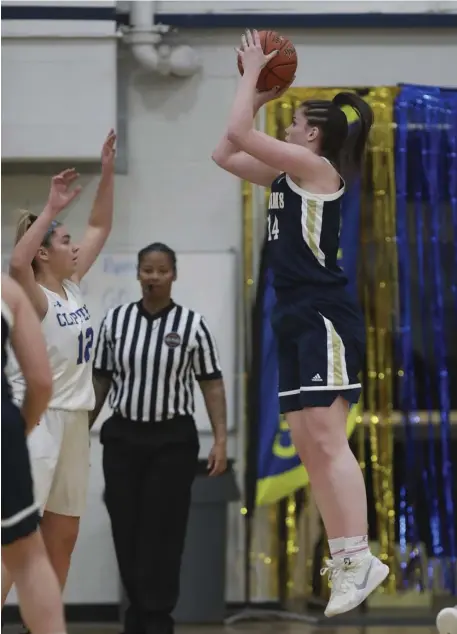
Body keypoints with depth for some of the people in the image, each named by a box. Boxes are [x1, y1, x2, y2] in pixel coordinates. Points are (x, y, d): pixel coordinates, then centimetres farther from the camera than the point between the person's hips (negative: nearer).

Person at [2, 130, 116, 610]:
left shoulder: (72, 286, 9)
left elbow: (99, 229, 16)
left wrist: (107, 173, 6)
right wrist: (52, 208, -34)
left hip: (72, 419, 9)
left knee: (62, 538, 12)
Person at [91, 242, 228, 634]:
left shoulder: (192, 324, -5)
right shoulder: (116, 320, 2)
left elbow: (212, 384, -3)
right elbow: (100, 381, 8)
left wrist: (221, 441, -11)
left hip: (173, 440, -2)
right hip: (123, 438, 3)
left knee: (162, 533, -2)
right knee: (127, 531, 6)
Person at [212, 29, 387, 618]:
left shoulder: (316, 167, -6)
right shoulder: (286, 176, 18)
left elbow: (239, 134, -12)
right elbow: (224, 154, 25)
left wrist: (253, 74, 1)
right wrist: (256, 93, 22)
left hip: (324, 318, -10)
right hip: (296, 320, 10)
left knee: (327, 441, -16)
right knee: (308, 446, 5)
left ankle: (359, 559, -20)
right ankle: (343, 559, 4)